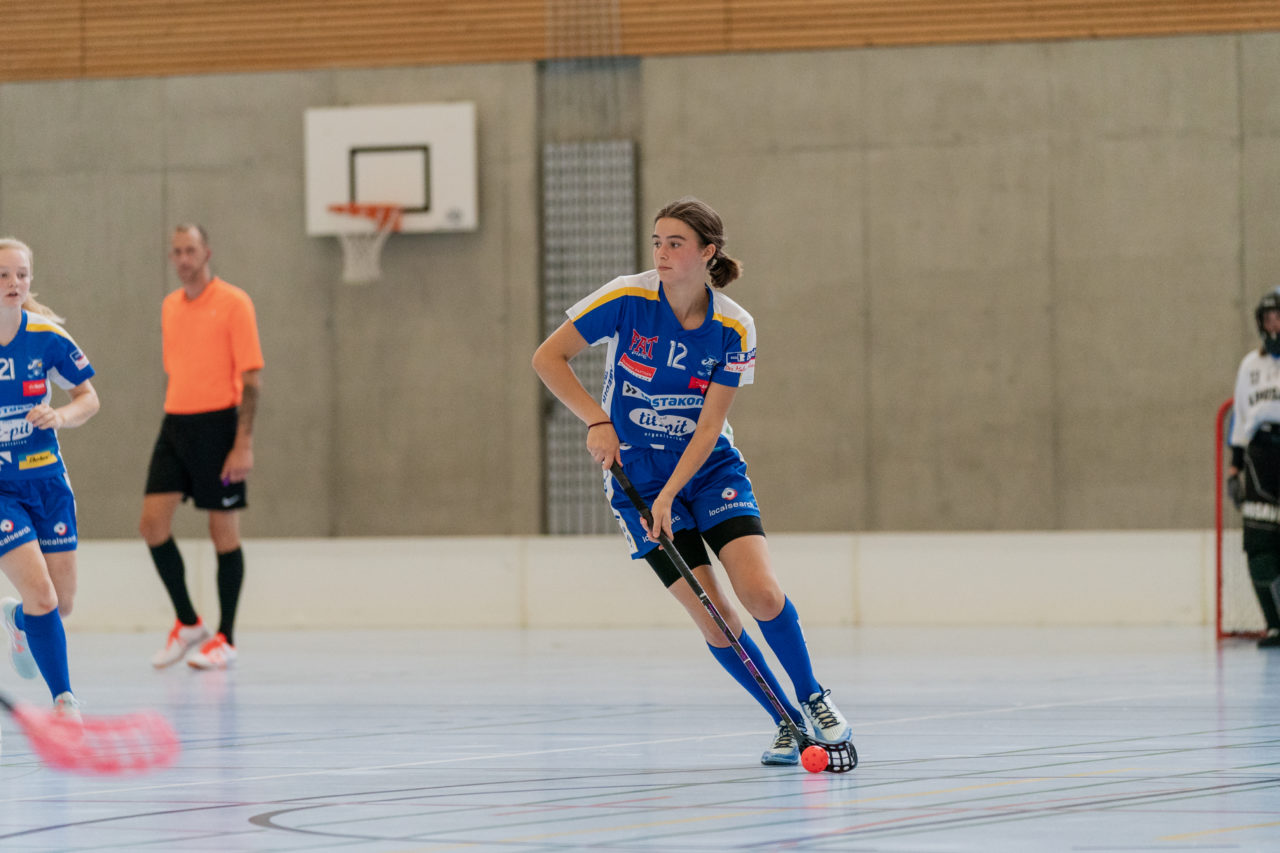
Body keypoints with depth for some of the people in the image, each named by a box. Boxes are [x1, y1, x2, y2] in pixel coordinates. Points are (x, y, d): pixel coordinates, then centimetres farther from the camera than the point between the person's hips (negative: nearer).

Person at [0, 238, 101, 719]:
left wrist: (61, 416, -16)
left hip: (45, 478, 3)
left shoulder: (47, 337, -7)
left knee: (62, 603, 7)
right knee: (41, 595, -17)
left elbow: (88, 398, 4)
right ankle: (63, 699, -4)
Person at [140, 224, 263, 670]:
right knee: (153, 523, -4)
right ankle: (187, 624, 10)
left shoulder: (233, 303, -7)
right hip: (175, 424, 6)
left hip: (218, 423, -6)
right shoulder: (170, 307, 13)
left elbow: (251, 377, -10)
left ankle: (225, 639, 9)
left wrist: (244, 444, -17)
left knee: (224, 530, 0)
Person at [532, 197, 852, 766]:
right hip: (635, 472, -1)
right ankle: (786, 722, 8)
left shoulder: (733, 329, -12)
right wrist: (597, 420, -20)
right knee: (712, 614, -9)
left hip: (711, 469, 1)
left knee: (762, 594, -18)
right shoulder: (627, 299, -15)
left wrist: (669, 495, -22)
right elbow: (548, 358, -9)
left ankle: (813, 700, 4)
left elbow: (709, 426, -12)